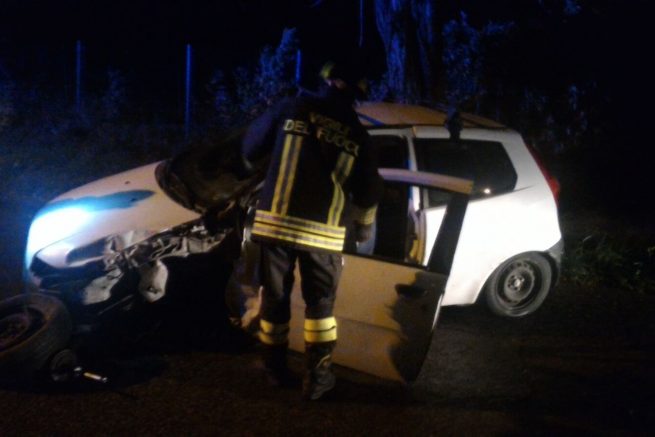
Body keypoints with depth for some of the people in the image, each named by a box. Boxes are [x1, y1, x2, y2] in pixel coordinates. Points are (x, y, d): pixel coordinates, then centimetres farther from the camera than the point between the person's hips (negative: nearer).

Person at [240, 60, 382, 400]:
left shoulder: (292, 107, 0)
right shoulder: (357, 133, 4)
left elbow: (252, 145, 8)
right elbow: (368, 191, 9)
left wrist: (252, 163, 31)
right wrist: (364, 226, 26)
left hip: (274, 222, 0)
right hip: (323, 231, 0)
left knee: (274, 297, 14)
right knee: (320, 303, 13)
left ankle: (276, 369, 26)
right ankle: (316, 378, 11)